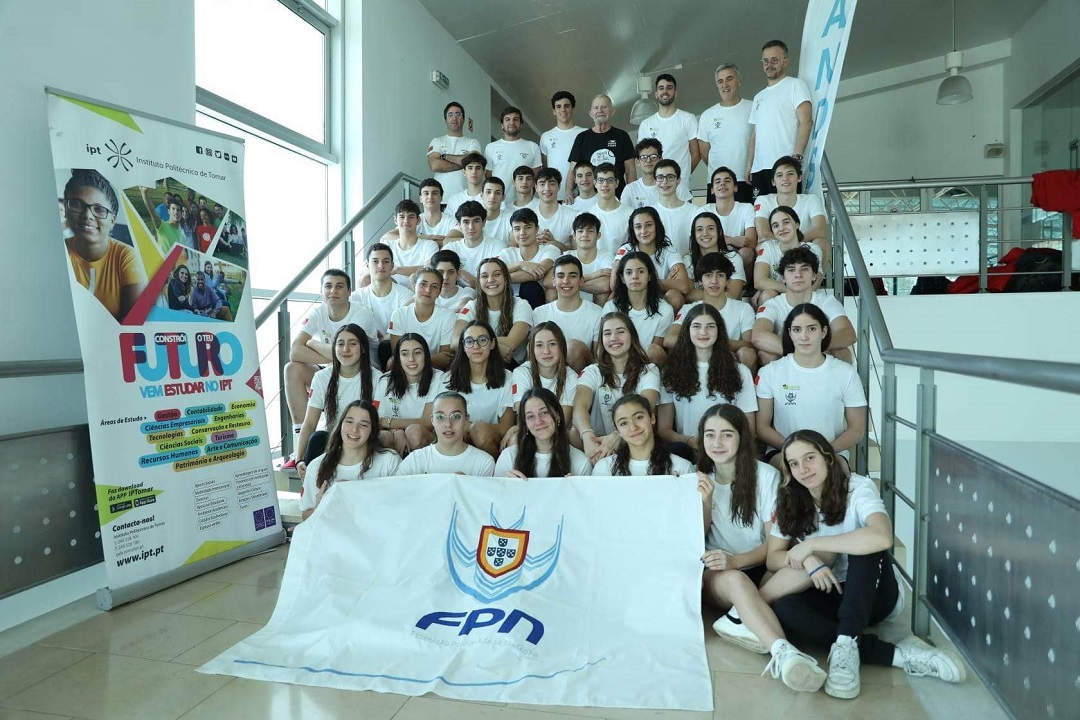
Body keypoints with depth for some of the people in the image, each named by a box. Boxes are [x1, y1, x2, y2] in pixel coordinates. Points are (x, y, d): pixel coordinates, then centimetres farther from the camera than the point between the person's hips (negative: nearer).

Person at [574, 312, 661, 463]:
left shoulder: (649, 371, 5)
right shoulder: (593, 372, 8)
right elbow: (580, 406, -13)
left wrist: (616, 437, -38)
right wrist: (587, 435, -39)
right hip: (598, 444, 2)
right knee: (575, 432, -28)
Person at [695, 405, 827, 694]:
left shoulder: (766, 476, -4)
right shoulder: (699, 478, 4)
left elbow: (774, 541, -5)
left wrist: (736, 560, -23)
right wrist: (705, 501, -16)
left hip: (760, 570, 0)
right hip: (716, 575, 0)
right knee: (737, 581, -37)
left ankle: (741, 618, -34)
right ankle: (783, 652, -52)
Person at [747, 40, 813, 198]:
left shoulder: (795, 85, 7)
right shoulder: (759, 97, 26)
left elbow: (806, 121, -5)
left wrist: (796, 156, -17)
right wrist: (748, 167, 11)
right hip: (759, 168, 6)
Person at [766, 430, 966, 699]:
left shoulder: (858, 488, -16)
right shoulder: (789, 502, -2)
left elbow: (882, 538, -37)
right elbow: (773, 558, -3)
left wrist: (812, 544, -29)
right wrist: (808, 561, -25)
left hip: (874, 594, -3)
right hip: (830, 595, 3)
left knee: (865, 545, -34)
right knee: (784, 610, -31)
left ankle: (846, 645, -37)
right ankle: (896, 654, -28)